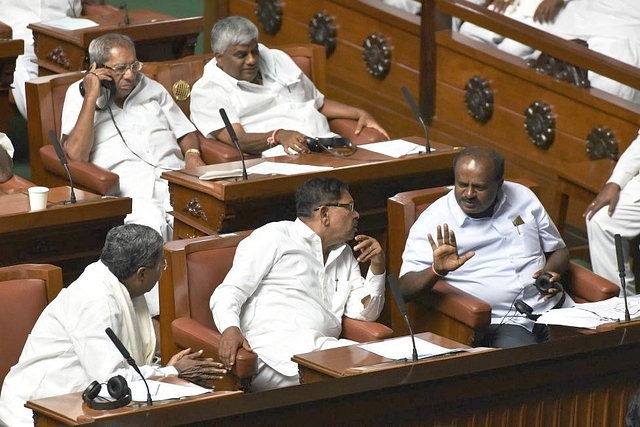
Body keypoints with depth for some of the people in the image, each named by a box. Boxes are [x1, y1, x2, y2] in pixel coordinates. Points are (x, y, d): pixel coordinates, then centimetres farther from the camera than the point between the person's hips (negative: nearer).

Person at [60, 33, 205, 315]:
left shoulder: (151, 88, 26)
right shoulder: (79, 95, 13)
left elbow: (185, 131, 30)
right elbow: (75, 154, -3)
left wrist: (192, 154, 6)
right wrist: (92, 98, -4)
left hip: (176, 180, 4)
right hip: (129, 191, -4)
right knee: (147, 227, -37)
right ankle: (158, 314, -38)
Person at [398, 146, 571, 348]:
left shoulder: (523, 198, 10)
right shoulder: (434, 222, -2)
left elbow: (559, 251, 20)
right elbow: (405, 287, -6)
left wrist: (550, 272, -3)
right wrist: (436, 271, -28)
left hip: (552, 308, 4)